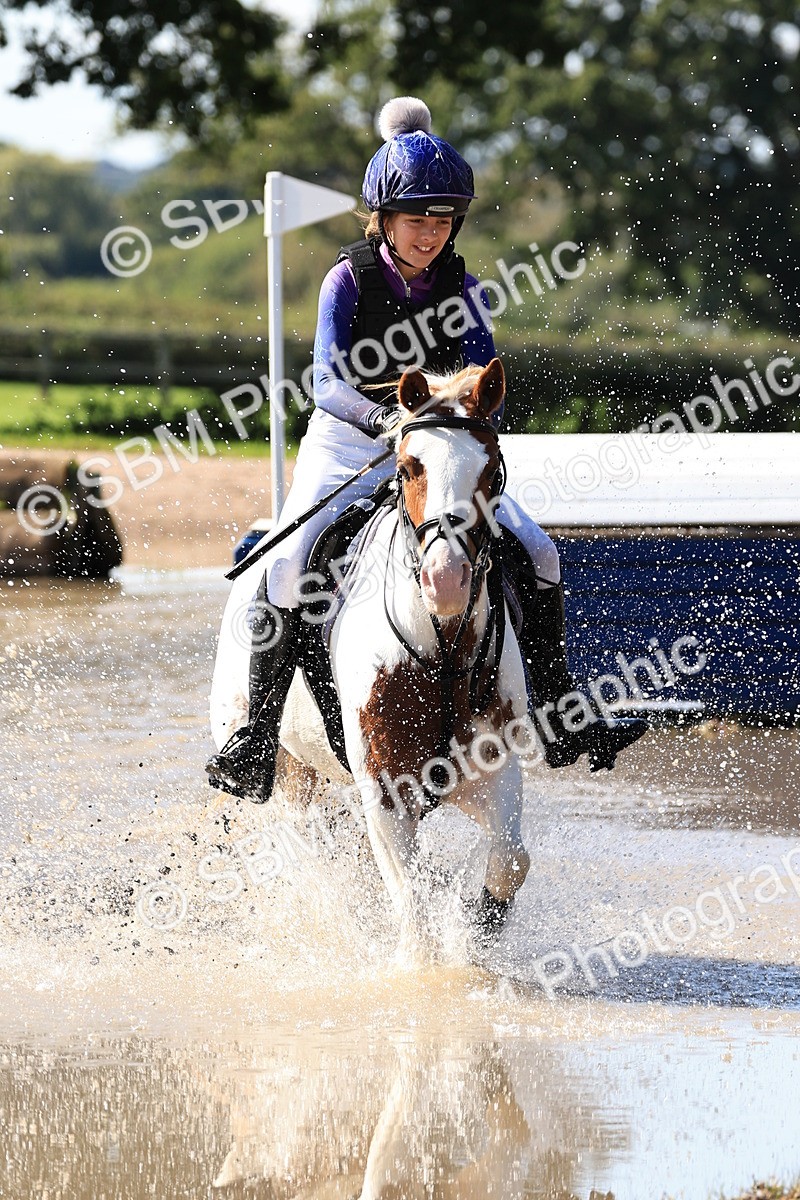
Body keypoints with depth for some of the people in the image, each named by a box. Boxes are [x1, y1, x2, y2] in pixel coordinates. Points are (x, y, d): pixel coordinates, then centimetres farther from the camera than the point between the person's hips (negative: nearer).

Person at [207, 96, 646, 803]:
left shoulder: (459, 285, -3)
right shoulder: (350, 280, -12)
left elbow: (483, 372, -10)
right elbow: (327, 381, -22)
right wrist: (381, 416, -43)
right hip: (348, 447, -3)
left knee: (536, 555, -8)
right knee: (284, 571, -27)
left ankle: (561, 724, 4)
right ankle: (252, 732, -17)